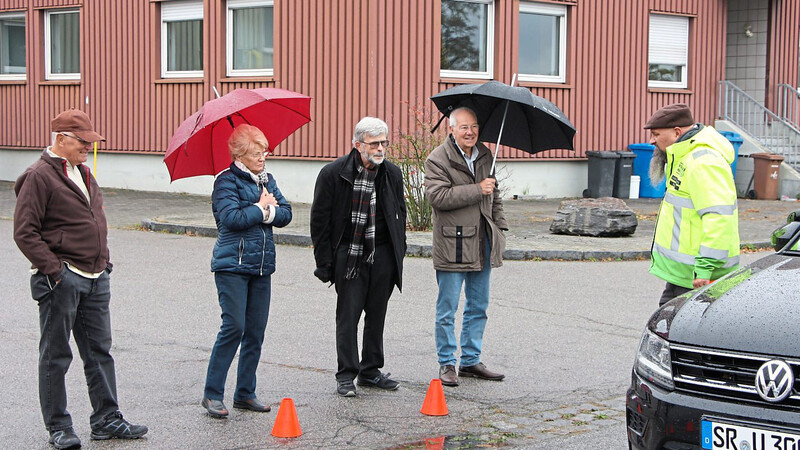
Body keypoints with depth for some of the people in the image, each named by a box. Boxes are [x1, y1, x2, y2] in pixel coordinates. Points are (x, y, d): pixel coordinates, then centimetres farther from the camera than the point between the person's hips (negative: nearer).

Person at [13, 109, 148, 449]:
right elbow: (25, 233, -14)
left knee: (100, 351, 11)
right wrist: (53, 269, -18)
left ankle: (106, 419, 19)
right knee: (56, 356, 2)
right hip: (62, 280, -8)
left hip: (95, 279, 8)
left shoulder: (82, 173, 15)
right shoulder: (38, 176, -10)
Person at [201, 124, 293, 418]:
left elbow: (285, 214, 6)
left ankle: (245, 393, 16)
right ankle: (212, 394, -2)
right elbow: (231, 218, -19)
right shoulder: (227, 181, -6)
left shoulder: (267, 180, 14)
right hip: (232, 264, -6)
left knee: (256, 330, 6)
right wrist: (261, 208, -7)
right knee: (234, 326, -11)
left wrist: (267, 212, -13)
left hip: (262, 264, 6)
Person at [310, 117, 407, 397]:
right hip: (349, 255, -4)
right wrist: (324, 262, -6)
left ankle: (370, 371, 21)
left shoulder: (392, 174, 5)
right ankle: (346, 376, 7)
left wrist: (399, 253, 10)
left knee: (376, 315, 10)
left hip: (383, 255, 4)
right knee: (348, 316, -1)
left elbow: (399, 215, 16)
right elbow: (320, 219, -3)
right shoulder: (333, 174, -7)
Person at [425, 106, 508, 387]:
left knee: (478, 307, 13)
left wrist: (499, 227, 16)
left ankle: (471, 361, 24)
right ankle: (447, 364, 10)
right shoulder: (437, 160, -8)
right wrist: (477, 190, -22)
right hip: (452, 245, -6)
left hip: (483, 244, 7)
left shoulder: (485, 156, 12)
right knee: (447, 310, 0)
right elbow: (438, 196, -21)